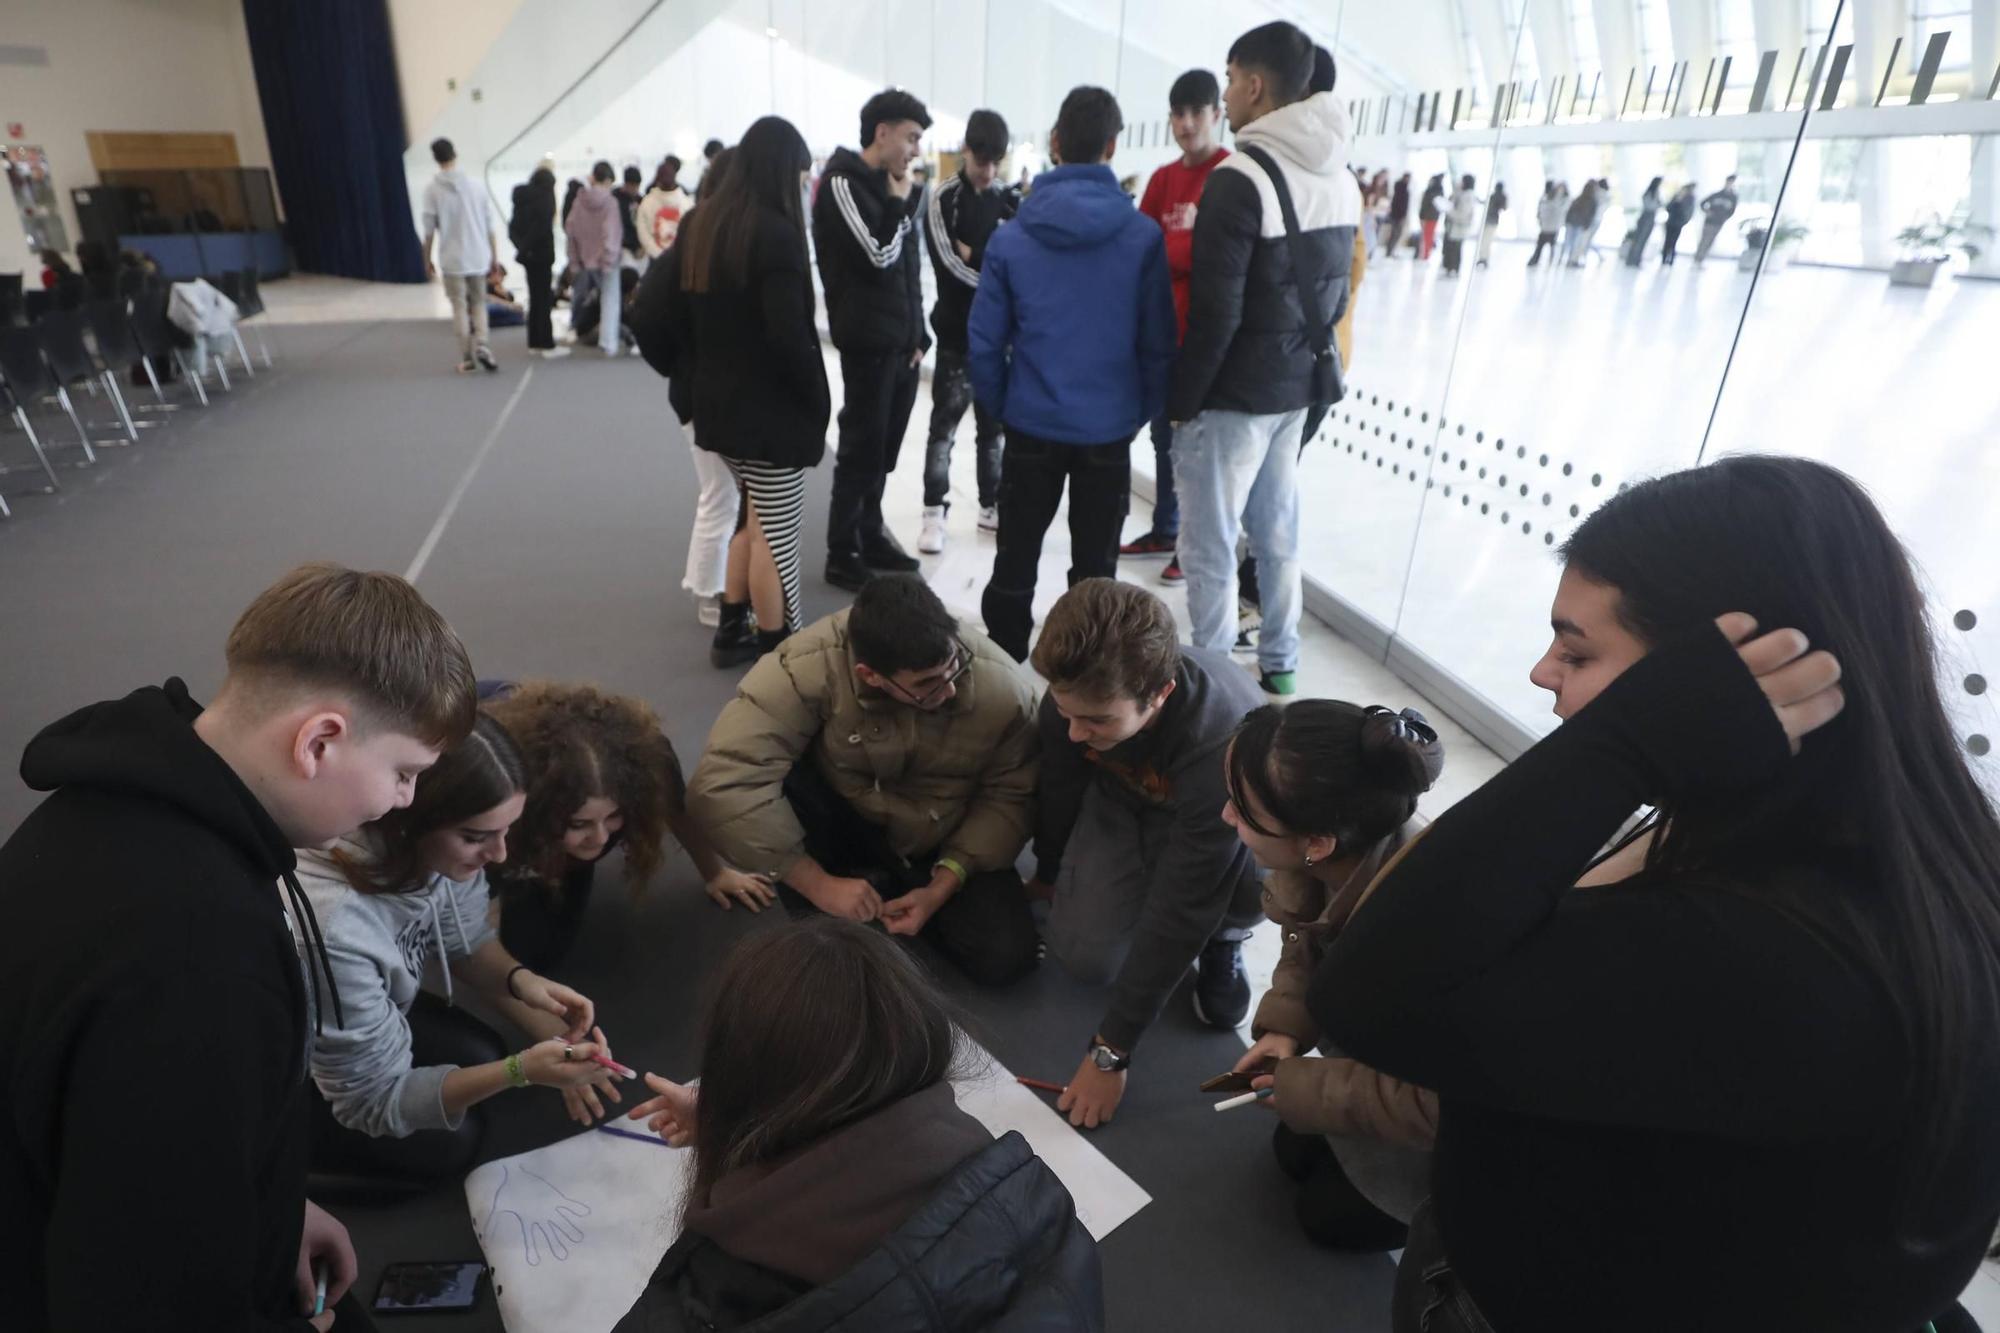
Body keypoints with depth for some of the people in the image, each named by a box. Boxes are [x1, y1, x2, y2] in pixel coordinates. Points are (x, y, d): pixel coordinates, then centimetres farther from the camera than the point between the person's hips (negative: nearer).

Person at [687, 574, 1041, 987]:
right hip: (843, 823, -1)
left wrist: (942, 885, -21)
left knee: (1004, 957, -18)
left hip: (945, 844, 2)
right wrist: (820, 884, -32)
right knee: (772, 789, -33)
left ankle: (894, 887, 8)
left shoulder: (1003, 688, -26)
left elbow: (1009, 797, -11)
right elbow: (722, 786, -38)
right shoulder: (809, 667, -34)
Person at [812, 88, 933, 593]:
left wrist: (918, 334, 13)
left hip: (901, 341, 8)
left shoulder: (892, 187, 19)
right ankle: (842, 554, 4)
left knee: (883, 447, 12)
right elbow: (879, 255, -20)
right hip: (868, 341, -8)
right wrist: (901, 203, -5)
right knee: (861, 447, -5)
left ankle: (870, 536, 23)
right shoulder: (844, 183, -7)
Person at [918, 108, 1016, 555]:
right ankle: (935, 513, 3)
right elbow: (950, 262, -13)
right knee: (944, 425, -3)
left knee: (993, 425, 10)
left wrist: (975, 256, -7)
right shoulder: (944, 198, -3)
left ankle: (991, 507, 21)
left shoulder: (1009, 201, 11)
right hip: (958, 333, -4)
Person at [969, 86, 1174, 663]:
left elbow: (985, 342, -3)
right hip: (1109, 427, -1)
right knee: (1095, 564, 12)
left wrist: (1001, 406, 11)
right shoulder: (1144, 237, -7)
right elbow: (1158, 343, -4)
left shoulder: (1012, 237, -5)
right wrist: (1142, 412, 9)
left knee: (1015, 559, 15)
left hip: (1032, 425, 1)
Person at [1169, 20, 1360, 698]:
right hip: (1297, 389, 8)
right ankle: (1279, 666, 28)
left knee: (1210, 548, 1)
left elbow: (1214, 313, -19)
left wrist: (1180, 399, -10)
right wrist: (1302, 359, 19)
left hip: (1234, 395, -8)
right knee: (1277, 532, 17)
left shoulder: (1240, 179, -17)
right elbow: (1336, 295, 13)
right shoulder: (1342, 180, 9)